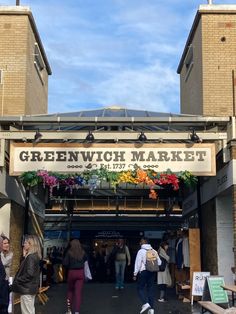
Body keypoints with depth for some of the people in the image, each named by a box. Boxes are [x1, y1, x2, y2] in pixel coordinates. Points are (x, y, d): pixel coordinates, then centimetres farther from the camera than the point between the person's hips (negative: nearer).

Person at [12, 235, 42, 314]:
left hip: (27, 288, -10)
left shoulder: (31, 257, -19)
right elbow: (24, 268, 15)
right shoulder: (35, 256, 11)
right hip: (31, 288, 10)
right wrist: (24, 256, 7)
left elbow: (29, 274, -25)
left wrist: (17, 281, -16)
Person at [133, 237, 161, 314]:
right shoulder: (154, 251, 5)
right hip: (152, 272, 5)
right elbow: (159, 262, 8)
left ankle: (145, 303, -15)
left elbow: (138, 263, -9)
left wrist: (135, 274, -3)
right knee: (151, 289, 9)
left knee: (140, 288, 6)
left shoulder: (141, 251, -10)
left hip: (143, 271, -5)